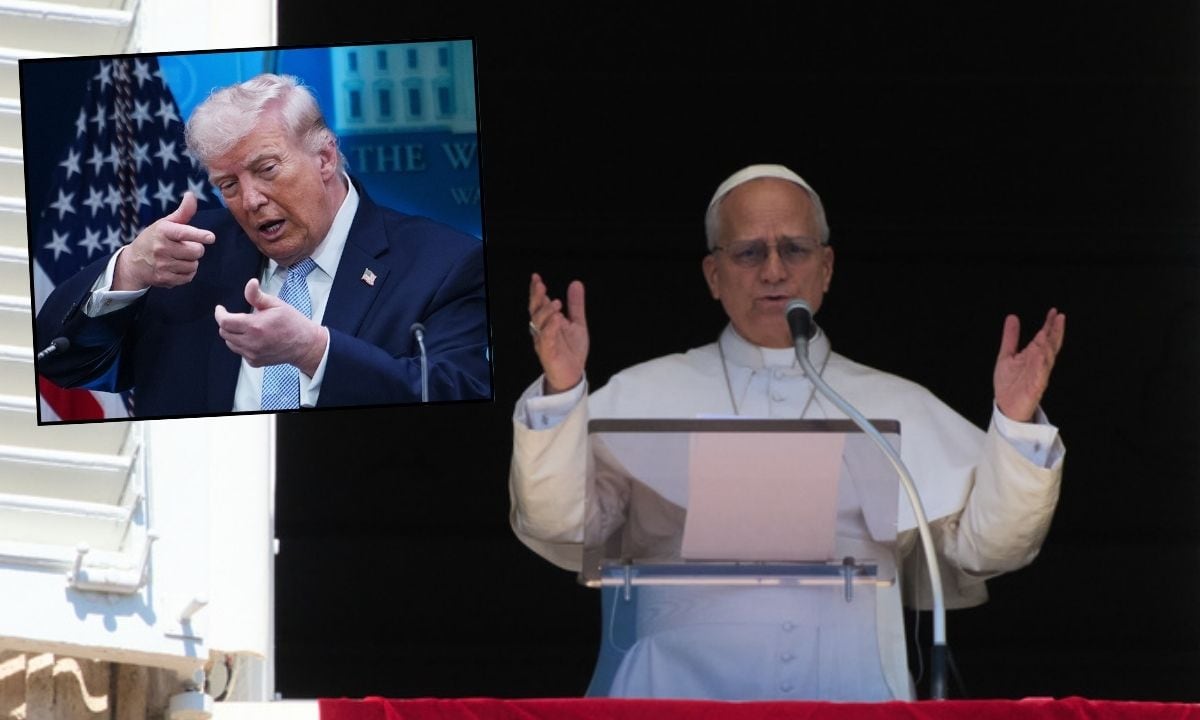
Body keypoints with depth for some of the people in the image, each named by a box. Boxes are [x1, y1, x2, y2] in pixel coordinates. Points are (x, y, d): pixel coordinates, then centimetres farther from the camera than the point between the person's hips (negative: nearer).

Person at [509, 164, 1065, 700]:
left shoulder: (899, 408, 17)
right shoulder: (645, 395, 14)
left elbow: (984, 542, 9)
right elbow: (559, 526, 4)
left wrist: (1017, 426, -4)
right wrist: (560, 395, -8)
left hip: (850, 695, 2)